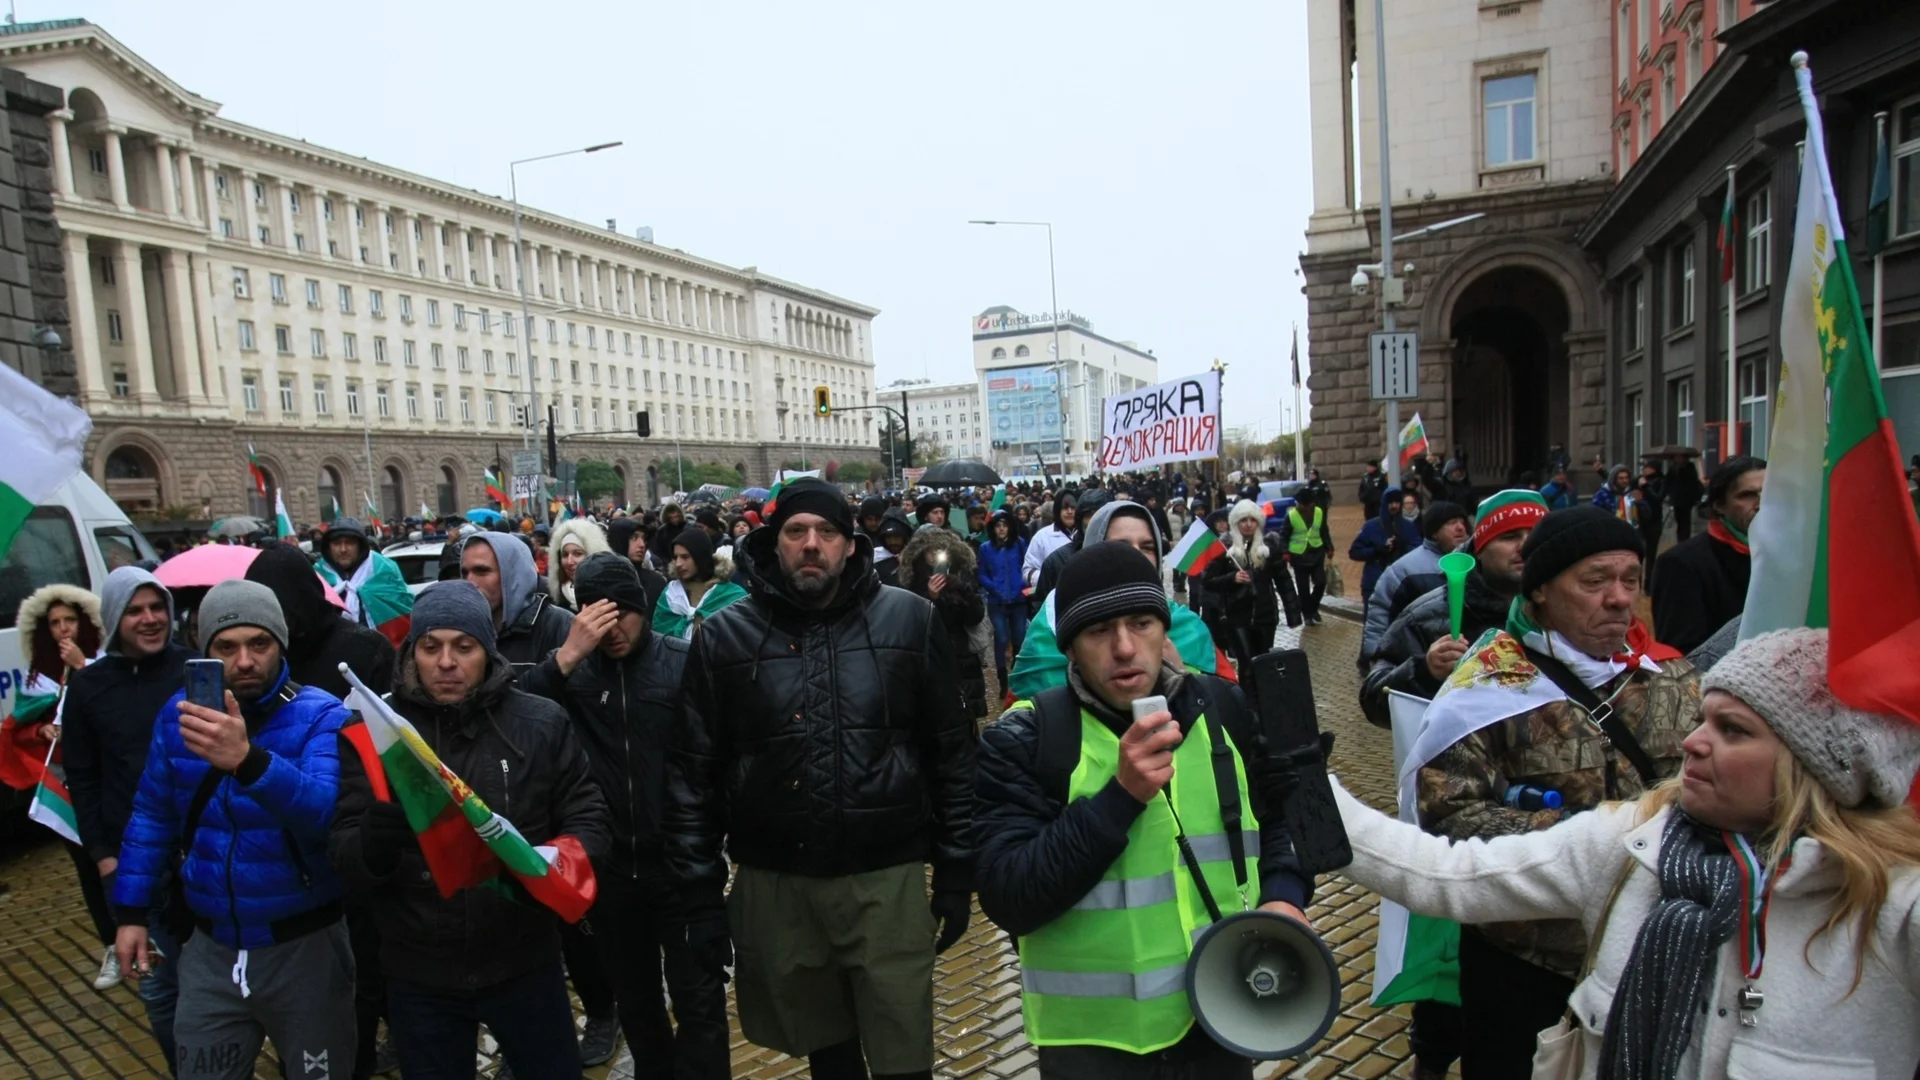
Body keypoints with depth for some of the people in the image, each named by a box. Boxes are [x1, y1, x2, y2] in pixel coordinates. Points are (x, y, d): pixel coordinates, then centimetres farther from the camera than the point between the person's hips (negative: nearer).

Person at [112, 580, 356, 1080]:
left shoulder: (321, 716, -17)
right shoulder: (177, 713, 0)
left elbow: (326, 813, -33)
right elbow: (152, 816, 11)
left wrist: (249, 761, -48)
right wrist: (133, 911, 10)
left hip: (304, 945, -4)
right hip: (211, 946, 4)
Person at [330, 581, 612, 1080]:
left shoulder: (541, 723, -6)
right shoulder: (372, 733, -4)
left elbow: (588, 819, -1)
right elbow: (342, 853, -6)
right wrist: (375, 840, -29)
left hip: (525, 966, 0)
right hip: (418, 978, 1)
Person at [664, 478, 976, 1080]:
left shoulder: (909, 620, -3)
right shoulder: (725, 637, -2)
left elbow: (951, 752, 1)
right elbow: (693, 771, 2)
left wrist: (956, 873, 1)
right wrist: (700, 895, -1)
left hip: (887, 880, -1)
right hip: (773, 886, 1)